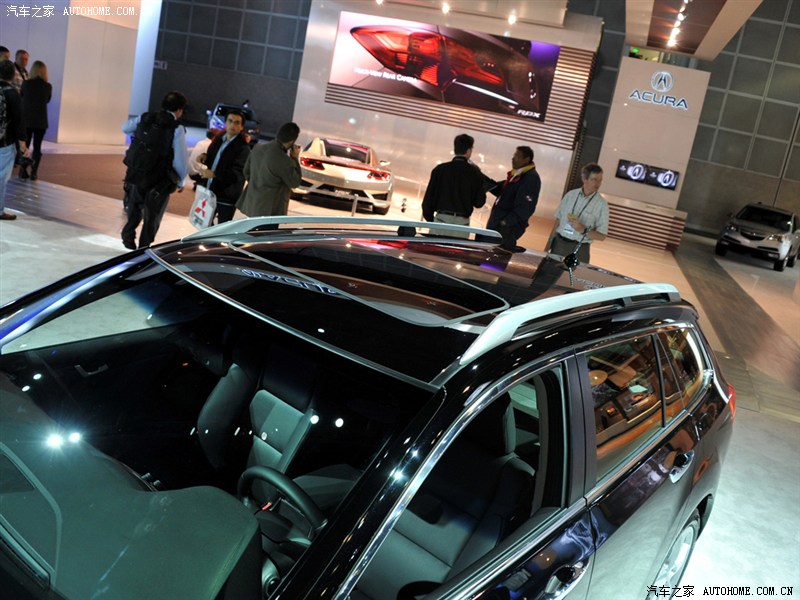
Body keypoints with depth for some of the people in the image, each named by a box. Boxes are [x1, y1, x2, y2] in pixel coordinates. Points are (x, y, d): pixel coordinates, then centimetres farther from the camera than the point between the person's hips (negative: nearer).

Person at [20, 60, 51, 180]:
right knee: (37, 146, 6)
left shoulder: (26, 83, -5)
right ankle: (34, 173, 4)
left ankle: (23, 171, 11)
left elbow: (21, 96, 12)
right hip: (40, 121, -1)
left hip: (26, 119, 1)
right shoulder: (48, 86, -6)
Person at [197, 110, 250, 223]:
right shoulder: (218, 139, 10)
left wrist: (214, 174, -33)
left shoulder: (243, 147, -15)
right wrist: (204, 157, 1)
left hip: (226, 198, -8)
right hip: (209, 193, 8)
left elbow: (238, 174, -25)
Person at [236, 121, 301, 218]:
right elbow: (295, 183, -10)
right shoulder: (285, 161, -25)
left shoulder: (258, 148, -1)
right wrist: (295, 158, -5)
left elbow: (246, 171, 11)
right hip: (270, 209, -8)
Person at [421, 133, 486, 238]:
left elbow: (429, 197, 3)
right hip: (462, 221, 0)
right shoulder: (474, 172, 0)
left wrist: (429, 218, 17)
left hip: (442, 218, 0)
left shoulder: (440, 169, 2)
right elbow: (479, 202, 5)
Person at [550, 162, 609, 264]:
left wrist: (583, 230, -21)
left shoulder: (602, 204, -6)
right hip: (559, 243, 3)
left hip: (579, 249, -3)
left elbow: (602, 236, -7)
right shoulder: (570, 195, 3)